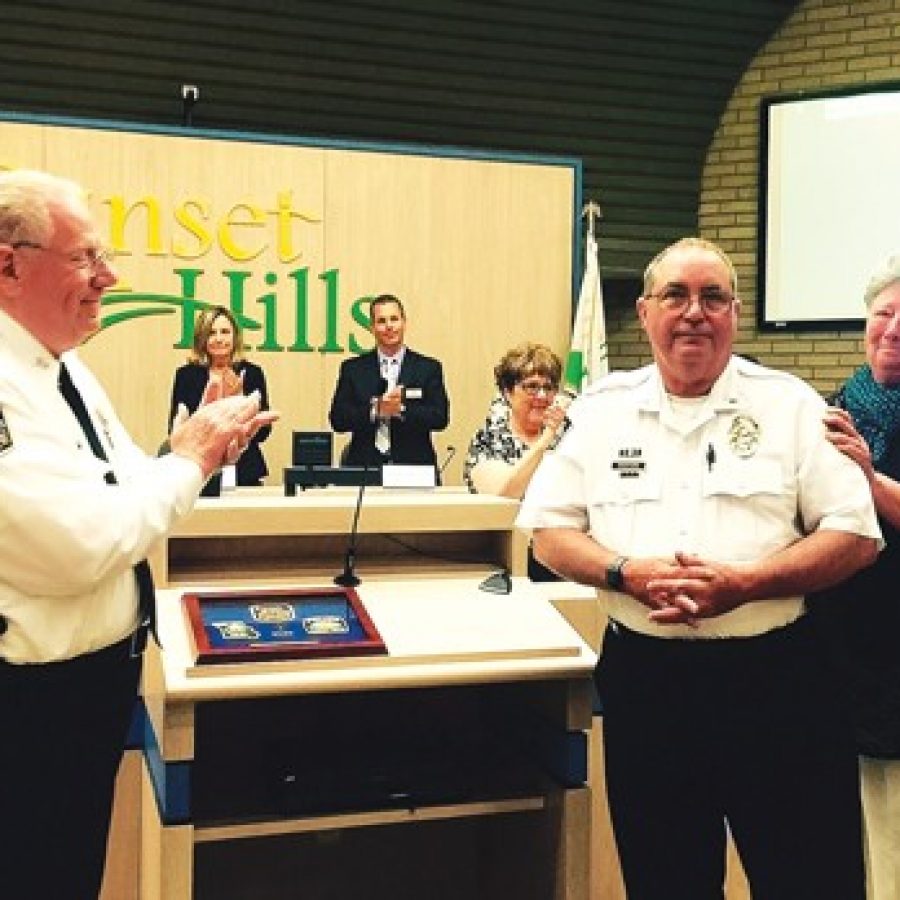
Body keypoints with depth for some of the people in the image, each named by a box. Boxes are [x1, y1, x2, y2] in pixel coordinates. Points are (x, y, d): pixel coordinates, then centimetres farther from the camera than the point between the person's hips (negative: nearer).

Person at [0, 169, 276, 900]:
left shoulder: (61, 364, 7)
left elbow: (119, 490, 14)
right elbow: (81, 546, -31)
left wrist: (202, 450, -5)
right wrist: (187, 460, -18)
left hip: (96, 669, 9)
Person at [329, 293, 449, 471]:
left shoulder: (429, 368, 8)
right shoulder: (352, 368, 10)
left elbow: (441, 418, -2)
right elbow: (337, 419, 1)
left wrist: (402, 409, -16)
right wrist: (375, 410, -14)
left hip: (413, 467, 0)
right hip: (364, 468, 0)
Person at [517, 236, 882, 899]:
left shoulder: (789, 405, 1)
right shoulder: (602, 409, 6)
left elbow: (856, 537, -2)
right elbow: (551, 531, 6)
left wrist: (743, 582, -16)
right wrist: (628, 572, -13)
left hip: (774, 677, -1)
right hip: (644, 678, 2)